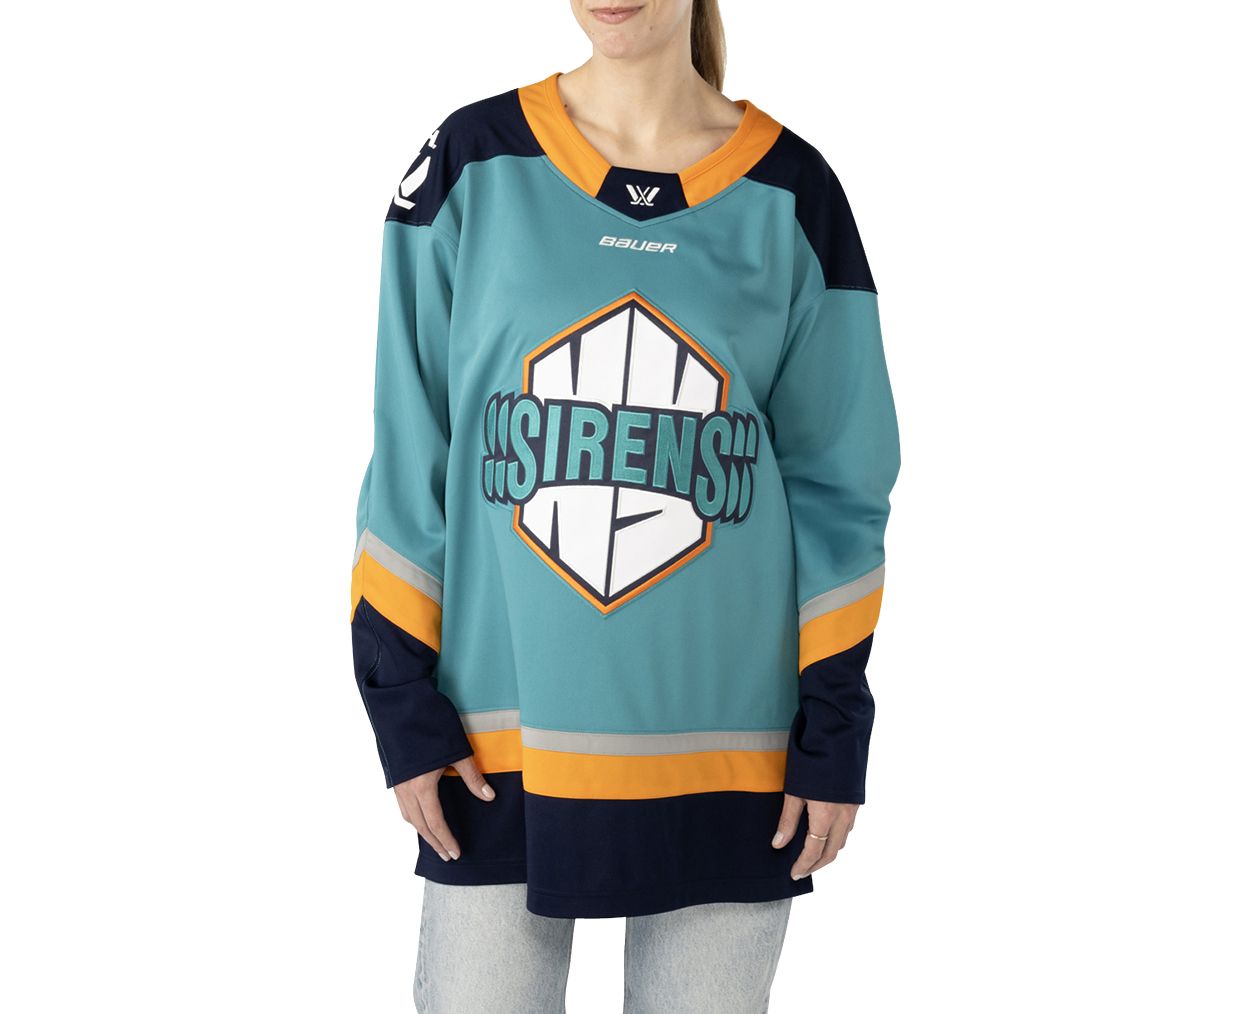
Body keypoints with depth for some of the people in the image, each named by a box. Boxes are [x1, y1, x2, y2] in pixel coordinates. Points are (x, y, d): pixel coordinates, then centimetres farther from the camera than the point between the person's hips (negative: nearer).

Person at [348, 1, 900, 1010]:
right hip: (506, 734, 0)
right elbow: (408, 458, 2)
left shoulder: (790, 194, 1)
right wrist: (403, 703, -1)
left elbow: (836, 484, 4)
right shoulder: (473, 163, 0)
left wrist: (835, 735, 1)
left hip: (729, 741, 1)